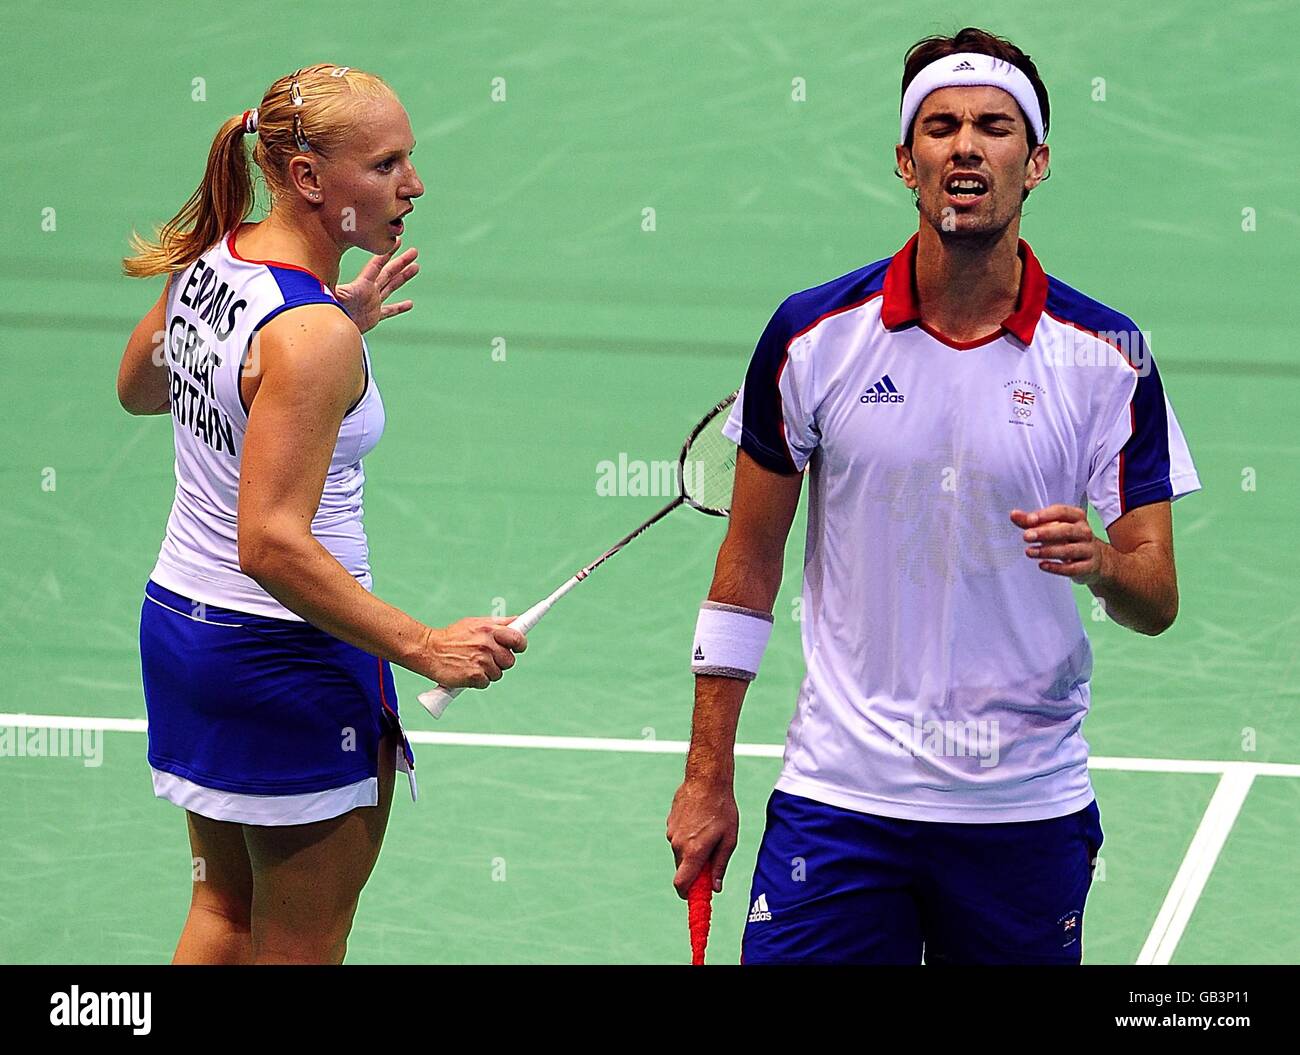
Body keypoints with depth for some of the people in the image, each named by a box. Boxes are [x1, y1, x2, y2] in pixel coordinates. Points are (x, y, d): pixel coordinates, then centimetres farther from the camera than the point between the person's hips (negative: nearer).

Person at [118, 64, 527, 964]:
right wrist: (424, 647, -32)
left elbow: (136, 390, 21)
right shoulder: (313, 337, -26)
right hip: (287, 650, -9)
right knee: (302, 946, 6)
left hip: (178, 615, 9)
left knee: (223, 913, 22)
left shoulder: (206, 265, 0)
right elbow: (273, 546, -32)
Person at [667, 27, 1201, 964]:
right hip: (840, 799, -1)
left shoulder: (1110, 356, -1)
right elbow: (749, 563, 6)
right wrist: (708, 780, 4)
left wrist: (1100, 565, -25)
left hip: (1028, 810, 1)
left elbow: (1158, 600, -1)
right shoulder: (814, 334, -1)